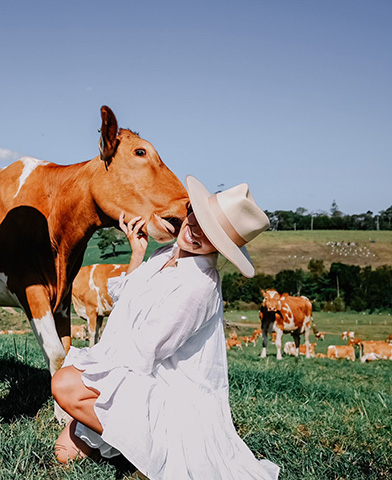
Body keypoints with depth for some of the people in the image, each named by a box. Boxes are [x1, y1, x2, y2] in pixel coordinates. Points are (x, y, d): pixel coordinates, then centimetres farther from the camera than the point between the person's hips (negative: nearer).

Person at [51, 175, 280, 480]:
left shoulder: (198, 285, -28)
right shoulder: (168, 254, 0)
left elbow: (141, 353, -23)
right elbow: (125, 297, 17)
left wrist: (85, 361, -7)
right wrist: (137, 251, 4)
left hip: (176, 393, -9)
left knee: (65, 386, -16)